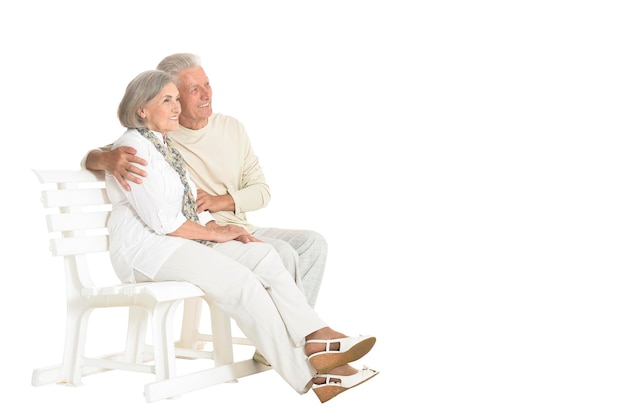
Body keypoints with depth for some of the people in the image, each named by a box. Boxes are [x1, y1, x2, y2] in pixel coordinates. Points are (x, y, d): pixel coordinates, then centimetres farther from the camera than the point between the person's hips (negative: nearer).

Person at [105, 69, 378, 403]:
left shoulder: (165, 145, 18)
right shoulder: (134, 149, -11)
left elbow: (190, 202, 16)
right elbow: (159, 219, -18)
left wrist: (219, 228, -2)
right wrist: (213, 232, -10)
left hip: (182, 239, 9)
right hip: (146, 250, -9)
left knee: (263, 255, -13)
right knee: (241, 281, -26)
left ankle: (316, 339, -25)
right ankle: (307, 375, -21)